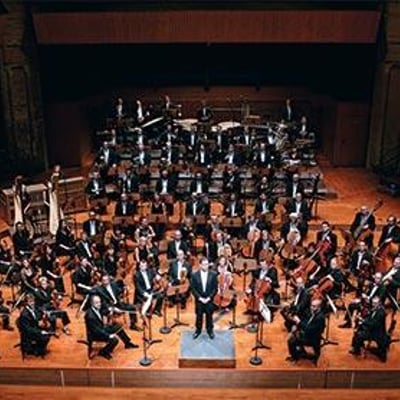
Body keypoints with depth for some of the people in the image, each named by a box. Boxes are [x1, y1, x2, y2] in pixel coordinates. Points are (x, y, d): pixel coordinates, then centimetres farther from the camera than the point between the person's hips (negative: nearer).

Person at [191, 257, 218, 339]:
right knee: (199, 316, 13)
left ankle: (210, 330, 31)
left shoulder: (213, 274, -9)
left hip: (209, 299, 0)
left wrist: (209, 298, -13)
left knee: (209, 316, 13)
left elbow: (215, 288, -6)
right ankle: (198, 330, 31)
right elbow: (193, 289, -6)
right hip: (199, 300, 0)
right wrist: (200, 298, -13)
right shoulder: (195, 275, -10)